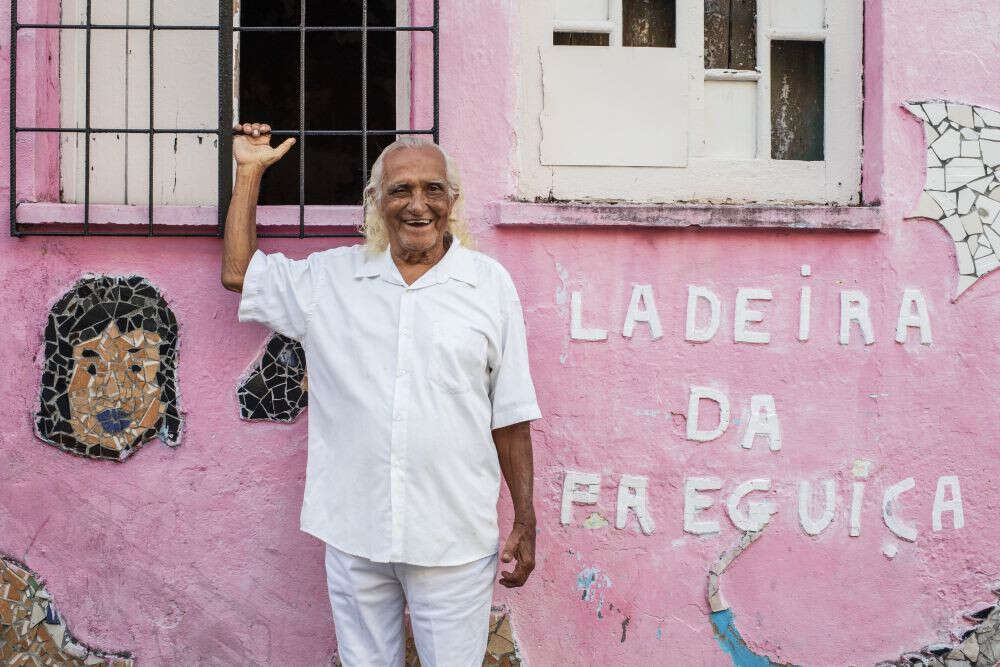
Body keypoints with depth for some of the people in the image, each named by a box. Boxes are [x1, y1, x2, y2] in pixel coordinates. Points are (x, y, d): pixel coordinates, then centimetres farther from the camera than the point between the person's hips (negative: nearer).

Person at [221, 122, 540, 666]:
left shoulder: (491, 284, 0)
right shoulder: (331, 278, 5)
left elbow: (510, 416, 1)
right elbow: (239, 273, 13)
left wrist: (525, 522, 2)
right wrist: (250, 171, 10)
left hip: (454, 540, -2)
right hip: (352, 534, 2)